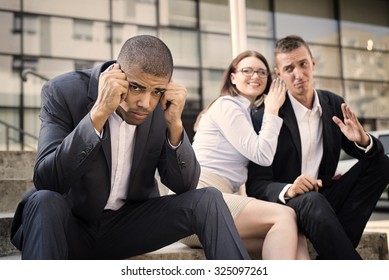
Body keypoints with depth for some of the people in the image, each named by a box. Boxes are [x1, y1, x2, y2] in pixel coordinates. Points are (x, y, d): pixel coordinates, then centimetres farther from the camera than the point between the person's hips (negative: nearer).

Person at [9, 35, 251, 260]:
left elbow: (184, 186, -8)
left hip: (128, 224, 3)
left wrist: (175, 124, -24)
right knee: (45, 202, -35)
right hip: (71, 224, -2)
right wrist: (98, 113, -36)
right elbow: (46, 181, -28)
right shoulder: (64, 92, -17)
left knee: (208, 200, -16)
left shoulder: (163, 106, -8)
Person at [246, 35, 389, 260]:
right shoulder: (266, 118, -12)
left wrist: (363, 141, -18)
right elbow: (256, 186, -11)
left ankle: (336, 248, -18)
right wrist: (288, 190, -32)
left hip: (325, 198, 6)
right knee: (313, 201, -37)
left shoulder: (335, 105, 3)